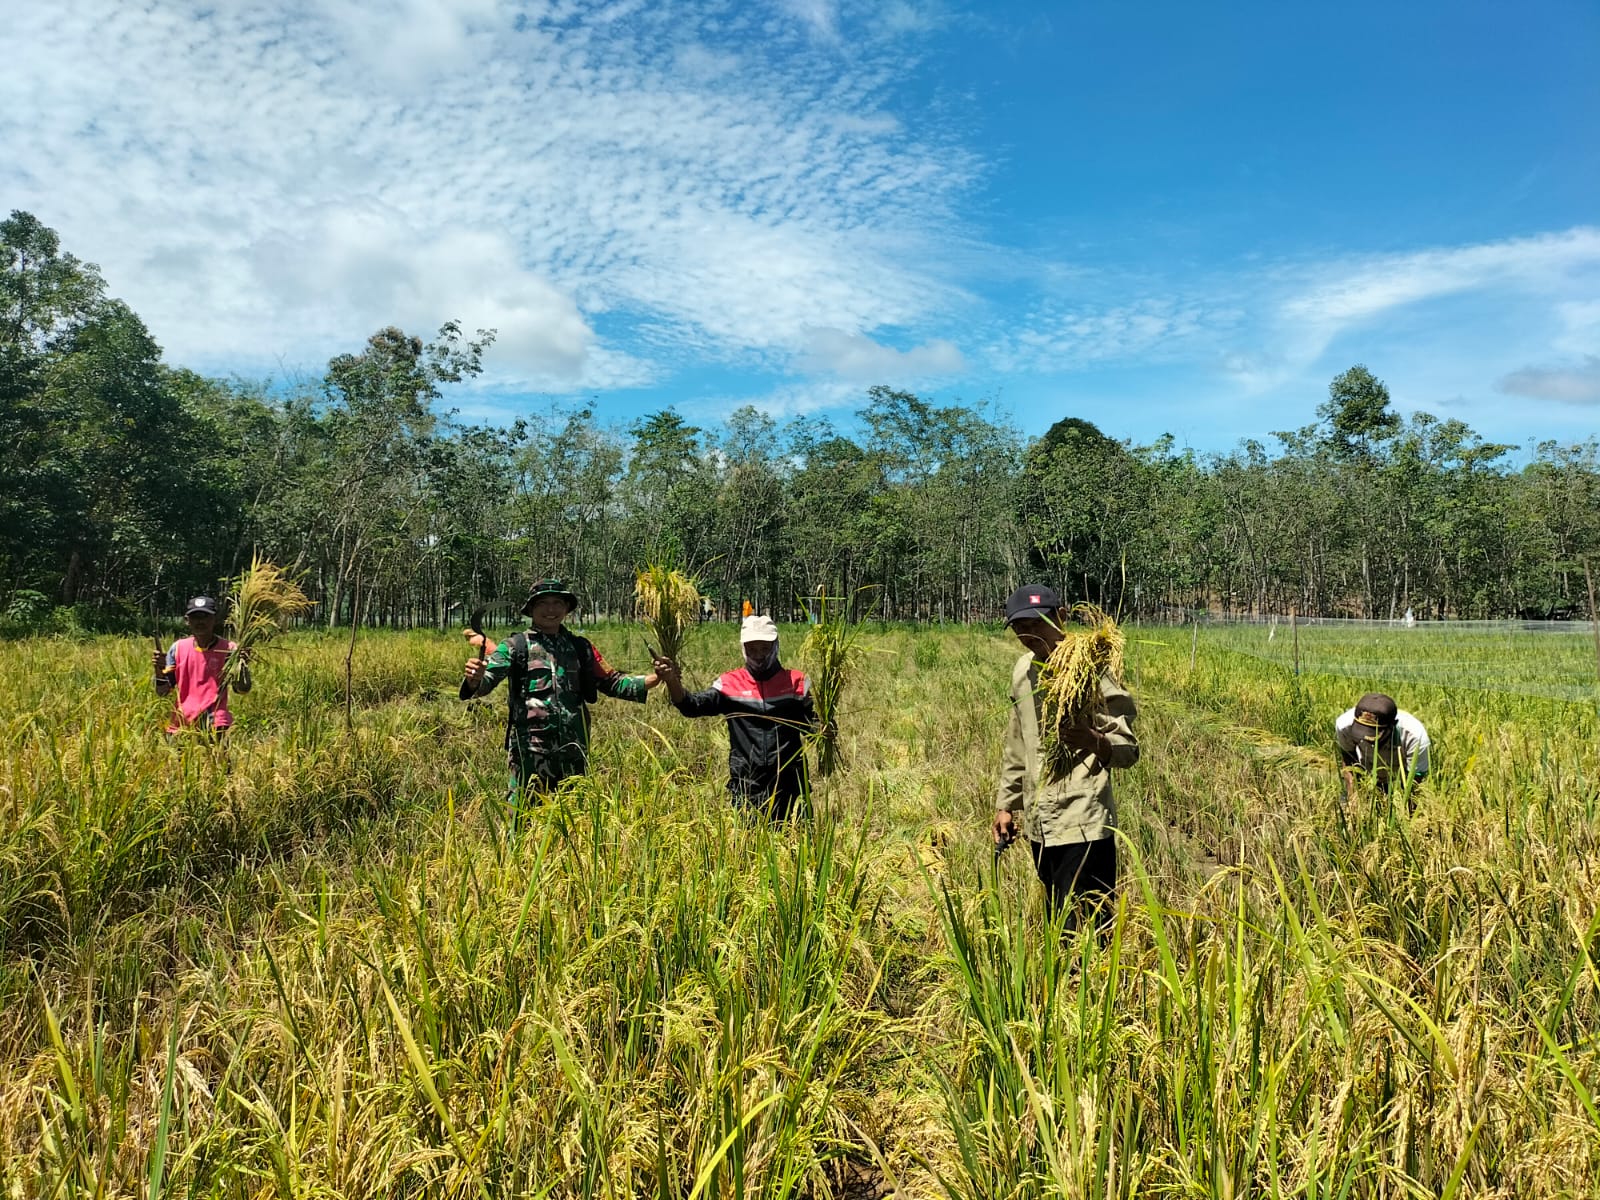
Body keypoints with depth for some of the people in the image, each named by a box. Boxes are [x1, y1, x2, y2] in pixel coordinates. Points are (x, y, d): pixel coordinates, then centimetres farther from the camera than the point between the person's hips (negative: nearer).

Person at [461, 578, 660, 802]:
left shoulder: (581, 647, 11)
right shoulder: (516, 647, 0)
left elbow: (611, 682, 14)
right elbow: (488, 679, -11)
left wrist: (653, 679, 0)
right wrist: (474, 679, -36)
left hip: (573, 750, 4)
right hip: (530, 750, -4)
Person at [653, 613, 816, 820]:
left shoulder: (796, 682, 3)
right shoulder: (730, 684, 4)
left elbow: (813, 730, 1)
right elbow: (693, 705, -9)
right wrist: (673, 682, -28)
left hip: (789, 788, 0)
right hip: (745, 789, 0)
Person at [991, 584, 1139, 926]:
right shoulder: (1024, 670, 10)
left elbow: (1128, 748, -13)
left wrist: (1097, 743, -34)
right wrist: (1006, 804, 21)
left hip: (1083, 825, -7)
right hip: (1039, 825, 7)